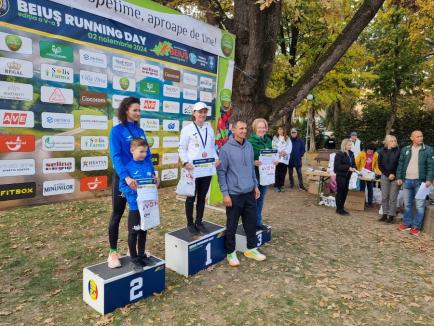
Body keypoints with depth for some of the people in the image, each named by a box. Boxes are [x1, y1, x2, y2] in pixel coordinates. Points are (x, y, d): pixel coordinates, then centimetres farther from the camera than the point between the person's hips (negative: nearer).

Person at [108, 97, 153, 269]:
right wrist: (126, 177, -32)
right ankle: (113, 252, 17)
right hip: (122, 177, -5)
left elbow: (147, 154, 8)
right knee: (117, 214, 5)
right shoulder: (117, 130, -9)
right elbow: (115, 156, -19)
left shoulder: (140, 131, 7)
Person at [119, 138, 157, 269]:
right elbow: (122, 186, -11)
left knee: (143, 231, 18)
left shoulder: (149, 165, 1)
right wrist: (135, 190, -24)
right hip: (135, 205, -4)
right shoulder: (128, 167, -12)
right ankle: (134, 258, 25)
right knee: (133, 232, 9)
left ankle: (141, 254, 34)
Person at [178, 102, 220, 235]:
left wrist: (216, 158, -2)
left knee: (202, 197, 14)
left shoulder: (210, 128, 11)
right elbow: (182, 148, -5)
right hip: (193, 169, -4)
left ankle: (199, 222, 27)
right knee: (191, 197, 6)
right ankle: (190, 223, 20)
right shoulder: (187, 129, -4)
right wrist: (186, 162, -20)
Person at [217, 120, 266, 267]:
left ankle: (251, 249, 33)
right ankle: (230, 253, 23)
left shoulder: (249, 146, 6)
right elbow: (221, 172, -11)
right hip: (234, 194, -6)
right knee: (232, 226, 7)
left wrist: (255, 185, 14)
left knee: (251, 222, 15)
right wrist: (225, 193, -14)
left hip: (249, 193, 6)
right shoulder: (226, 149, -12)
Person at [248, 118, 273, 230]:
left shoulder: (268, 140, 8)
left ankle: (258, 222, 29)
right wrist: (253, 162, -29)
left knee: (261, 199, 15)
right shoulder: (250, 141, -12)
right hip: (254, 173, -6)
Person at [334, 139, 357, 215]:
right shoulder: (339, 154, -12)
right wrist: (348, 168, -21)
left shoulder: (351, 154, 8)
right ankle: (339, 209, 10)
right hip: (341, 175, -7)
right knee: (340, 192, 1)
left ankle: (342, 208, 20)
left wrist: (353, 168, -5)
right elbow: (337, 166, -16)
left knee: (345, 192, 10)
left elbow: (354, 163, 17)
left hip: (348, 176, 7)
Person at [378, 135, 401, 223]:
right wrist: (388, 174, -5)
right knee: (384, 197, 5)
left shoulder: (398, 151, -3)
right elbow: (380, 165, 4)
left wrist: (393, 175, -9)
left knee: (393, 198, -2)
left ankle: (391, 215, 5)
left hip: (395, 177, -3)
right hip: (385, 176, 3)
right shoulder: (382, 151, 4)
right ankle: (385, 214, 13)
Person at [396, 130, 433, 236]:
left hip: (420, 181, -3)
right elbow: (400, 164, 10)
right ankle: (406, 223, 22)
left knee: (420, 205, 0)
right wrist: (399, 177, 4)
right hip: (407, 181, 3)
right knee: (407, 204, 11)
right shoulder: (405, 149, 8)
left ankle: (416, 226, 8)